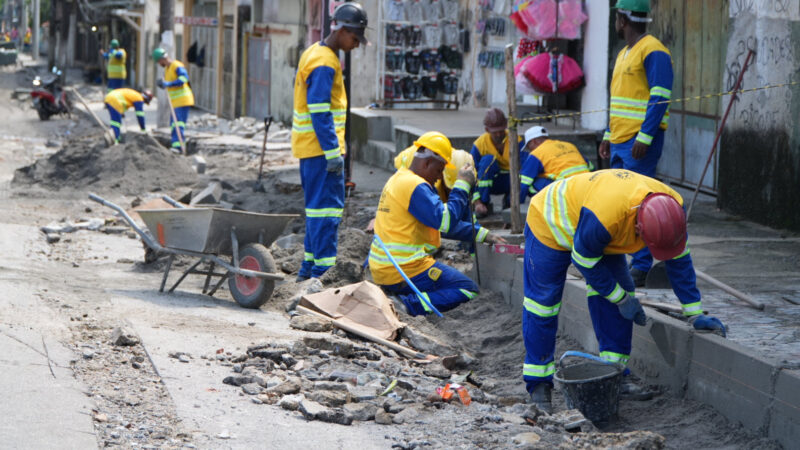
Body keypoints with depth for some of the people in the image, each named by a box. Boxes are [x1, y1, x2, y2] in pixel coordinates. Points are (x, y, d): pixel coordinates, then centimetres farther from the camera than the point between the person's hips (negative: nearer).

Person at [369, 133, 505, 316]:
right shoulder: (415, 186, -16)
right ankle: (409, 305, -22)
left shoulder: (398, 179, 17)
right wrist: (462, 185, -13)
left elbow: (442, 220, 21)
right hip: (405, 271, -10)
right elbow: (446, 222, -23)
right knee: (469, 290, -5)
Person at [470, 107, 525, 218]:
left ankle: (508, 199, 1)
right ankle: (484, 203, -24)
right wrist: (477, 202, -28)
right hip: (491, 182, -1)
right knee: (488, 159, -31)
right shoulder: (480, 144, -16)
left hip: (511, 181, 1)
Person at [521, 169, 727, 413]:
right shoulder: (603, 218, -46)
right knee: (543, 302, -7)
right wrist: (621, 299, -17)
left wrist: (696, 315, -10)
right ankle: (538, 385, 2)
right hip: (550, 222, -6)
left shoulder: (671, 208, -26)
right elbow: (586, 262, -27)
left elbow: (679, 261, -12)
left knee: (620, 288, -5)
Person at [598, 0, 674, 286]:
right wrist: (608, 136, 20)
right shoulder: (624, 54, 20)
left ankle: (642, 267, -8)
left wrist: (644, 138, -23)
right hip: (620, 142, 10)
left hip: (640, 142, -10)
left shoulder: (653, 52, -12)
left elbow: (660, 98, -18)